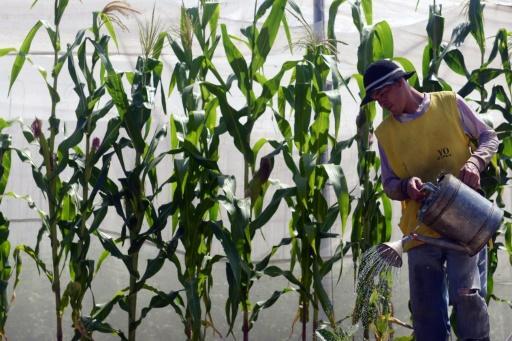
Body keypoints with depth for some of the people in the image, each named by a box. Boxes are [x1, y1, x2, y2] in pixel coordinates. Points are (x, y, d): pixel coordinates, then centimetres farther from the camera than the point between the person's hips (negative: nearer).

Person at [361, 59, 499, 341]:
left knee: (467, 294, -20)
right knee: (427, 315, 3)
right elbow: (389, 184, 9)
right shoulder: (385, 132, 7)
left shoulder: (450, 103, 1)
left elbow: (489, 137, 9)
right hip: (421, 231, 3)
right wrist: (407, 186, -14)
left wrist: (475, 161, -13)